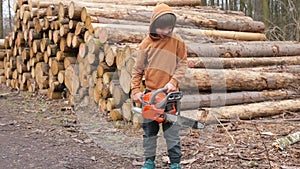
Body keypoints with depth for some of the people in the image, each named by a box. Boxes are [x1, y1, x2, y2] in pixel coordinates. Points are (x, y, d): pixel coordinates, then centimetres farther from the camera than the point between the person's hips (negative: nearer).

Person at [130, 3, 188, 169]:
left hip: (169, 93, -2)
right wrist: (135, 90, -4)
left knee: (172, 131, 2)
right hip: (150, 92, 2)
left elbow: (182, 64, -1)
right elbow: (137, 69, 3)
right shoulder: (146, 42, 0)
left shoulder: (177, 41, -3)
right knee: (149, 130, 10)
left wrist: (173, 81, -15)